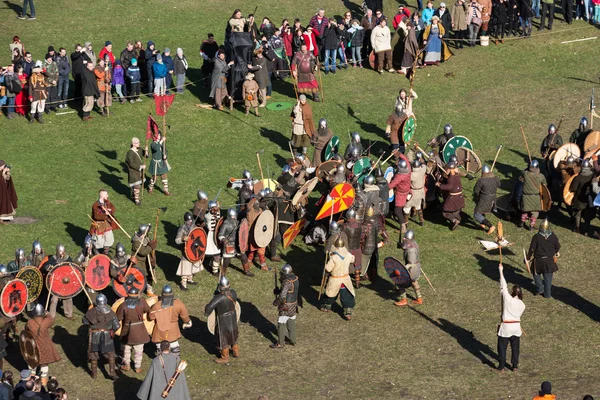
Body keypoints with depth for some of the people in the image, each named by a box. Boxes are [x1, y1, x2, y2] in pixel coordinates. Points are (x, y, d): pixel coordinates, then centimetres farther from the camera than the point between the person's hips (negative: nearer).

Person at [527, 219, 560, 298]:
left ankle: (540, 289, 13)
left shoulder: (536, 237, -16)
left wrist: (528, 257, 3)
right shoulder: (553, 237, -7)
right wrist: (556, 252, 28)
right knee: (548, 277, 11)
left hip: (538, 260, -2)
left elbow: (532, 249, -11)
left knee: (536, 274, 23)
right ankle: (547, 294, 17)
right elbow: (557, 247, 5)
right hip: (549, 260, 2)